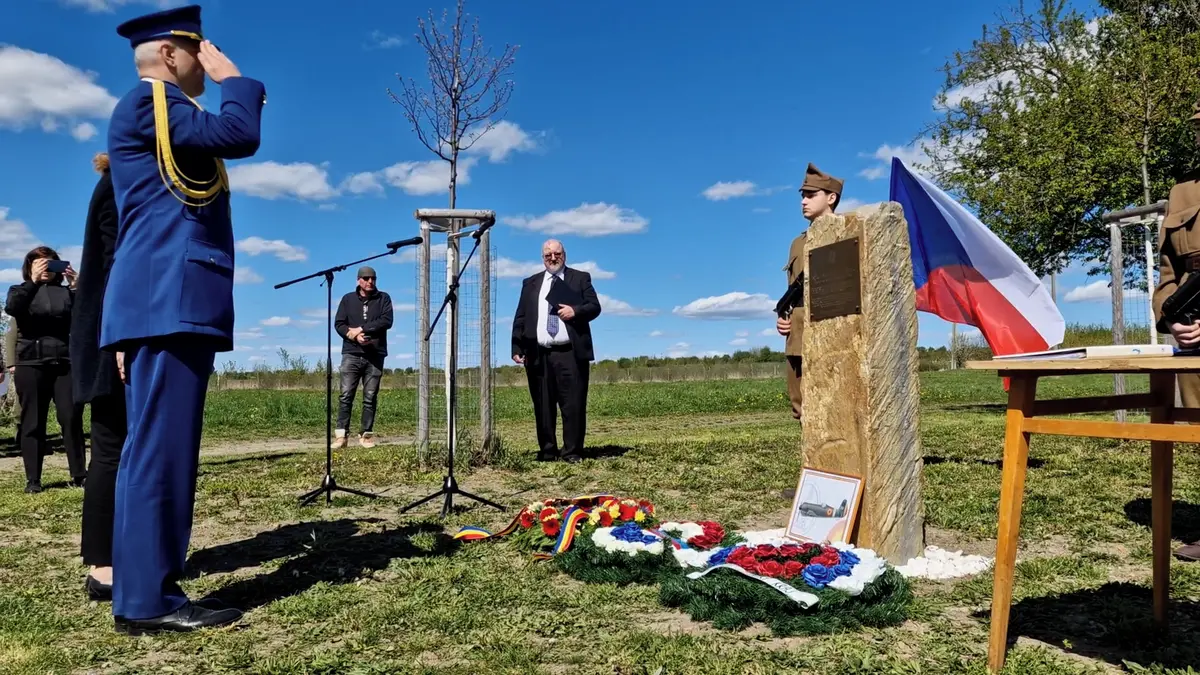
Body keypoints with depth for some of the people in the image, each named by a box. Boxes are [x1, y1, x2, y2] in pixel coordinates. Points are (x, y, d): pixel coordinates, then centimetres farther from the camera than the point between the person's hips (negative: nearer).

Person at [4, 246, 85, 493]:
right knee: (33, 422, 2)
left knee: (71, 418, -3)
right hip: (31, 364, 0)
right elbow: (11, 308, -11)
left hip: (65, 363, 1)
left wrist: (76, 287, -17)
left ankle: (79, 475, 0)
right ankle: (33, 479, 5)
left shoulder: (65, 292, 13)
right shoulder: (21, 291, 11)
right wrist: (33, 281, -21)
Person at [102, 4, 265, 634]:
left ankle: (150, 588, 11)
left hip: (174, 302, 10)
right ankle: (145, 599, -8)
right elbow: (239, 134, -13)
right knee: (159, 446, -11)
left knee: (161, 447, 7)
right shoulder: (147, 101, -3)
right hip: (167, 300, -10)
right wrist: (234, 78, 1)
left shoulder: (163, 116, 27)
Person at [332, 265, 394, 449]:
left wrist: (361, 329, -10)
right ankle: (341, 434, -7)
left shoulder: (383, 298, 8)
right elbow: (339, 324, 5)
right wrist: (354, 336, -14)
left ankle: (366, 435, 6)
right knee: (346, 395, -7)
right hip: (351, 354, 0)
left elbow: (386, 321, -7)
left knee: (370, 398, 2)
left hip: (375, 356, 0)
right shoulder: (348, 299, 12)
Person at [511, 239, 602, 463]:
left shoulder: (580, 278, 12)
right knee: (543, 406, 5)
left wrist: (576, 311, -16)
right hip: (538, 355, 2)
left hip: (570, 354, -2)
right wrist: (517, 348, 2)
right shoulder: (530, 283, 18)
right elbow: (520, 318, 12)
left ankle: (572, 452, 4)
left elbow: (595, 307, 5)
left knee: (573, 405, -3)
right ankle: (547, 451, 13)